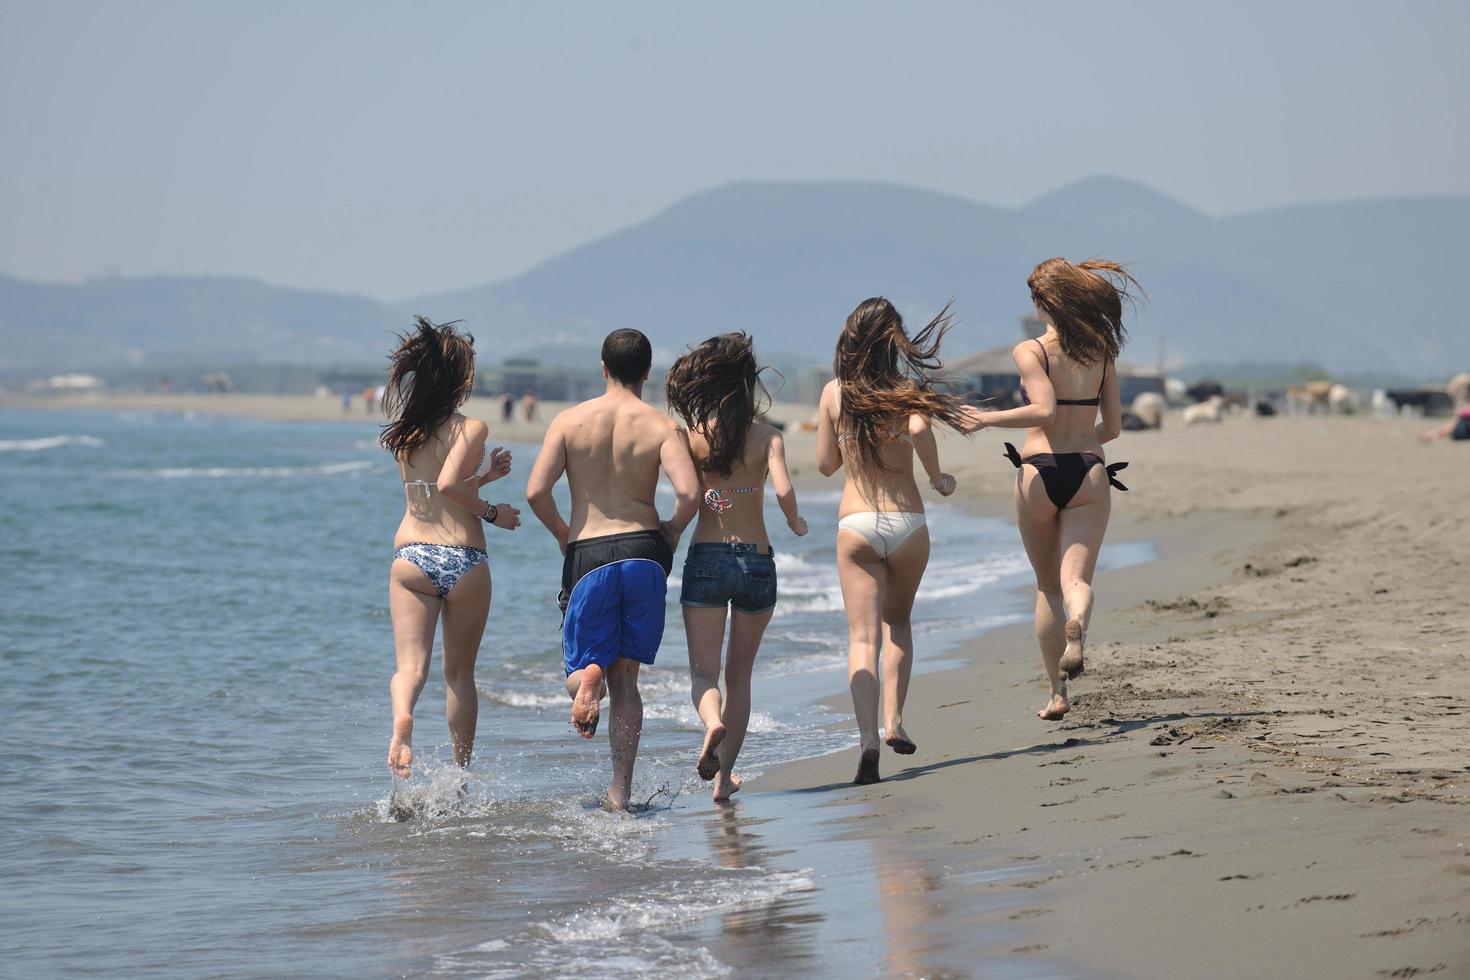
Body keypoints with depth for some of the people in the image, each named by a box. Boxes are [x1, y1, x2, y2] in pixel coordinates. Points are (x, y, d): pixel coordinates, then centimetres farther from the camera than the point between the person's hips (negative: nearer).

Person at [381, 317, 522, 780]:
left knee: (411, 664, -4)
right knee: (459, 672, 12)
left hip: (411, 555, 3)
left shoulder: (404, 433, 11)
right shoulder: (470, 428, -7)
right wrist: (492, 512, -7)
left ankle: (401, 718, -37)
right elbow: (448, 485, -20)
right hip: (463, 561, -3)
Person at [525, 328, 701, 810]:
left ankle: (588, 677, -24)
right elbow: (689, 492, -15)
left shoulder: (570, 421, 1)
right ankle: (621, 790, 5)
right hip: (643, 552, 1)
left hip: (588, 554, -1)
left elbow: (536, 491, -8)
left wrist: (563, 533, 12)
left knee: (582, 663, 15)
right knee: (626, 675, 12)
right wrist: (671, 532, 6)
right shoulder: (662, 426, -1)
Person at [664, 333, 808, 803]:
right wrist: (796, 523, 5)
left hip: (705, 558, -1)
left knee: (704, 672, 1)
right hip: (757, 560, 1)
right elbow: (783, 491, -16)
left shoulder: (693, 434, -2)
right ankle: (724, 776, 14)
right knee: (739, 675, 15)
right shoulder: (767, 436, -3)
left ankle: (713, 723, -33)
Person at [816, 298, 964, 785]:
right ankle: (893, 720, 10)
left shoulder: (834, 393, 3)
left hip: (855, 524, 0)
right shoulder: (906, 389, -4)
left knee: (863, 636, -3)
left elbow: (825, 463, 11)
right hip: (907, 521, 0)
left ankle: (868, 738, -21)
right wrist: (939, 478, -9)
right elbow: (918, 429, -25)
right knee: (897, 621, 23)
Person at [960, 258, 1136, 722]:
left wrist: (988, 419, -9)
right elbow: (1113, 426, 12)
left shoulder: (1030, 352, -4)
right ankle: (1076, 630, -43)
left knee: (1047, 585, 13)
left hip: (1040, 473, -2)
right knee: (1076, 578, -6)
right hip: (1089, 473, 2)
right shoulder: (1102, 352, 9)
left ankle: (1058, 692, 15)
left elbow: (1044, 410, -19)